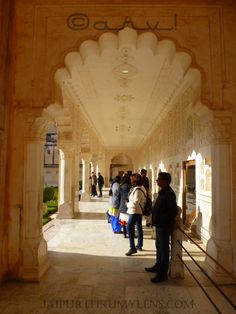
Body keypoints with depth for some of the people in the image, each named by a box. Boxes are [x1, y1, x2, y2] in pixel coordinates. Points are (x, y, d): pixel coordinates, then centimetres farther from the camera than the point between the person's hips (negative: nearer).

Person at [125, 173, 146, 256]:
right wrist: (129, 204, 4)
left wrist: (128, 204, -9)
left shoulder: (138, 190, -23)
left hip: (135, 211, -11)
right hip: (139, 211, 11)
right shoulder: (140, 187, 9)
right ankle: (139, 245, 30)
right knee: (139, 227, 17)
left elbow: (135, 203, -25)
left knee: (129, 227, -9)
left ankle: (132, 248, -7)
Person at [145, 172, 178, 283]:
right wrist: (156, 219, 9)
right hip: (159, 225, 10)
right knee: (159, 246, 22)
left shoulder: (169, 194, -20)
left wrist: (162, 219, -21)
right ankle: (158, 266, 39)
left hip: (164, 226, -10)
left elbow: (173, 211, -25)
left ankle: (163, 274, 12)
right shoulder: (163, 192, 10)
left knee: (163, 249, 1)